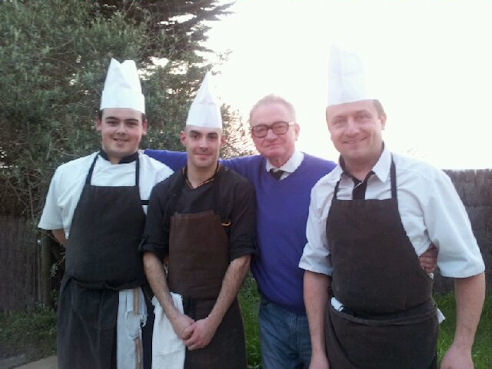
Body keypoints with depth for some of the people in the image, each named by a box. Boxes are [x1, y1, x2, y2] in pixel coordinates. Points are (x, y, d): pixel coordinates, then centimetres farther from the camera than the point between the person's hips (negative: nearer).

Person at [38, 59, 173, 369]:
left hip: (135, 304, -2)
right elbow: (58, 229, 15)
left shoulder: (162, 177, -9)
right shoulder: (67, 174, 0)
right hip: (79, 302, 3)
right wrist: (90, 258, 9)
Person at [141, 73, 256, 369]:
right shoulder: (164, 191, 0)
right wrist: (174, 315, -9)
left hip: (220, 313, -2)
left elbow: (240, 258, -10)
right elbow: (152, 255, 0)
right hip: (172, 312, 3)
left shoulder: (239, 190, -9)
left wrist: (213, 320, -13)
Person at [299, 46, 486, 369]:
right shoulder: (322, 191, -5)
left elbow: (467, 267, -8)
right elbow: (316, 269, 2)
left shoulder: (426, 181, -15)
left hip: (408, 342, -2)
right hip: (340, 340, 3)